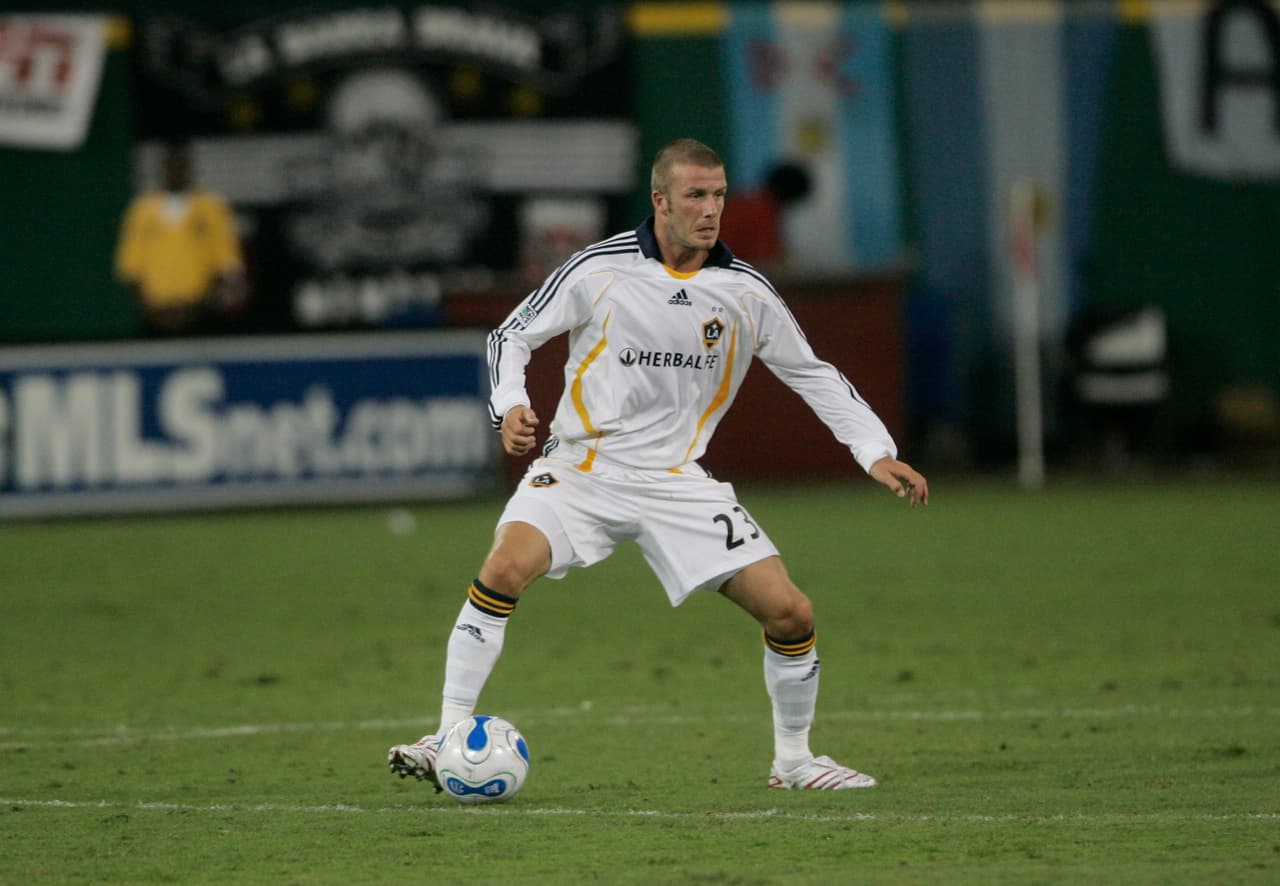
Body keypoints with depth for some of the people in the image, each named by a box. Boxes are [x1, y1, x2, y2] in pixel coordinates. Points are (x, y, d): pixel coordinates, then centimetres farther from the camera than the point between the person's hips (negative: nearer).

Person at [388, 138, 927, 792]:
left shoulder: (745, 291, 0)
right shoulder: (599, 270, -8)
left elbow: (813, 375, 11)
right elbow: (513, 335, 2)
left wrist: (877, 454, 2)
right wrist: (510, 406, -17)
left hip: (678, 482, 3)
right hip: (581, 468, -2)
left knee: (791, 615, -7)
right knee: (504, 570, -29)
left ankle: (792, 761, 16)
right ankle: (450, 738, -20)